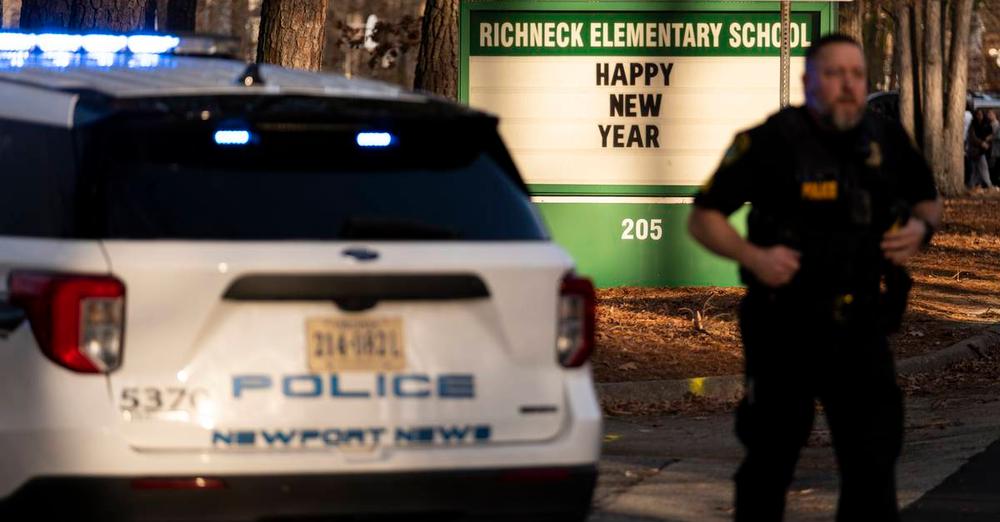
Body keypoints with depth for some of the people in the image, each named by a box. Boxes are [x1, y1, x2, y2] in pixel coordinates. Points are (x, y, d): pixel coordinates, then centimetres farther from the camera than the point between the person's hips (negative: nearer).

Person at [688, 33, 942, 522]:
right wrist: (753, 257, -21)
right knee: (770, 458, 9)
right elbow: (702, 218, -5)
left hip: (860, 330, 3)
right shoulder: (771, 143, -9)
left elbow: (928, 201, 21)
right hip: (785, 330, -3)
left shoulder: (887, 141, 4)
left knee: (874, 456, -3)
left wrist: (921, 226, -3)